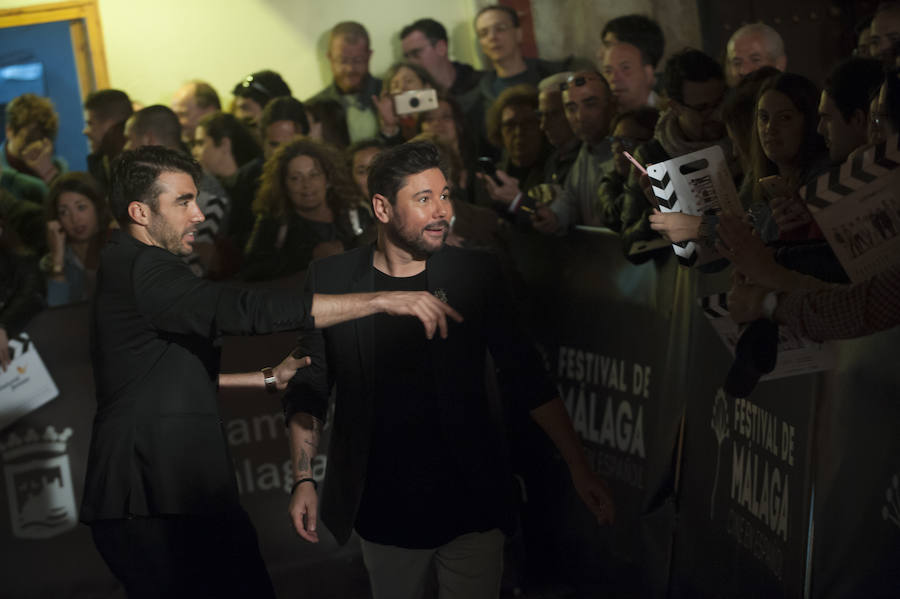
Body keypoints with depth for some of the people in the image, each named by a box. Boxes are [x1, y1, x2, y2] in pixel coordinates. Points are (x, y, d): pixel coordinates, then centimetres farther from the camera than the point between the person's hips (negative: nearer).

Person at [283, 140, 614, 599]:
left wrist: (579, 469, -5)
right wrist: (303, 480, -3)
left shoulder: (475, 274, -2)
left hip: (471, 507, 0)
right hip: (382, 506, 0)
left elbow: (527, 378, 1)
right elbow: (310, 388, 4)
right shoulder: (331, 279, -2)